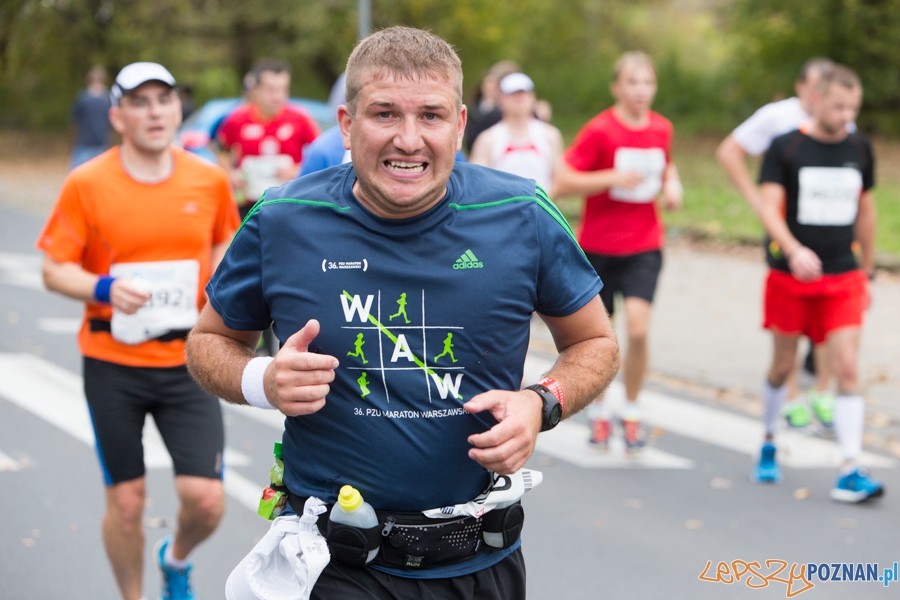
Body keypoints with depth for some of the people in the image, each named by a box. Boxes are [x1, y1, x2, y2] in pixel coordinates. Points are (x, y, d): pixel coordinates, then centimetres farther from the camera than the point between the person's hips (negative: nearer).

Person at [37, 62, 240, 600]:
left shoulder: (210, 180, 1)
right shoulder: (87, 184, -7)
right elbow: (55, 270, -4)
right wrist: (104, 288, -23)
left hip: (187, 359, 2)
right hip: (113, 362, -1)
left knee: (205, 500, -7)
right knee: (126, 502, 4)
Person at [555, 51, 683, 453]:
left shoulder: (661, 129, 2)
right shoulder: (599, 131, -12)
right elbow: (562, 184, -15)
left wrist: (672, 185, 2)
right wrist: (613, 177, -24)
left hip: (644, 246, 2)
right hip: (598, 246, -2)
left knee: (638, 328, -16)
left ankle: (632, 412, 3)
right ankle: (599, 413, 31)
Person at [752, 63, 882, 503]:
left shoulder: (858, 149, 5)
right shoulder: (785, 147, -6)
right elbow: (768, 208, -15)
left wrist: (866, 271, 20)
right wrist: (794, 250, -32)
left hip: (843, 278, 2)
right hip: (790, 276, -2)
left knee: (847, 368, -10)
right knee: (782, 367, 10)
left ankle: (850, 473, -12)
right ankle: (769, 445, 34)